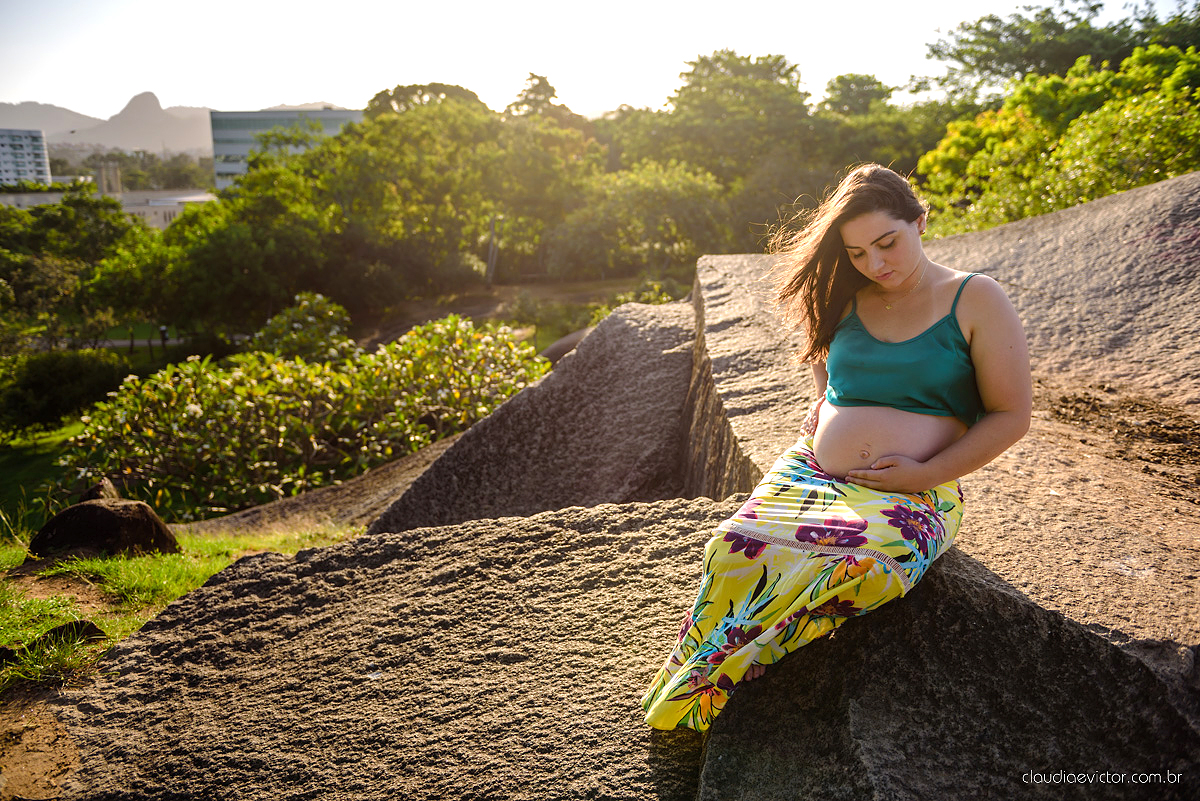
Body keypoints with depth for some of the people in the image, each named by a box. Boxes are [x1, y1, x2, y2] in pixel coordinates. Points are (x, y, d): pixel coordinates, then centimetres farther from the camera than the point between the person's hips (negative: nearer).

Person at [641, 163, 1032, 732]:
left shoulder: (976, 300, 1)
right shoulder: (848, 301, 13)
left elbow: (1012, 416, 0)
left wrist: (927, 474, -11)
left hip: (913, 495, -4)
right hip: (812, 469, 4)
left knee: (858, 564, -38)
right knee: (735, 547, -29)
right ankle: (681, 690, -11)